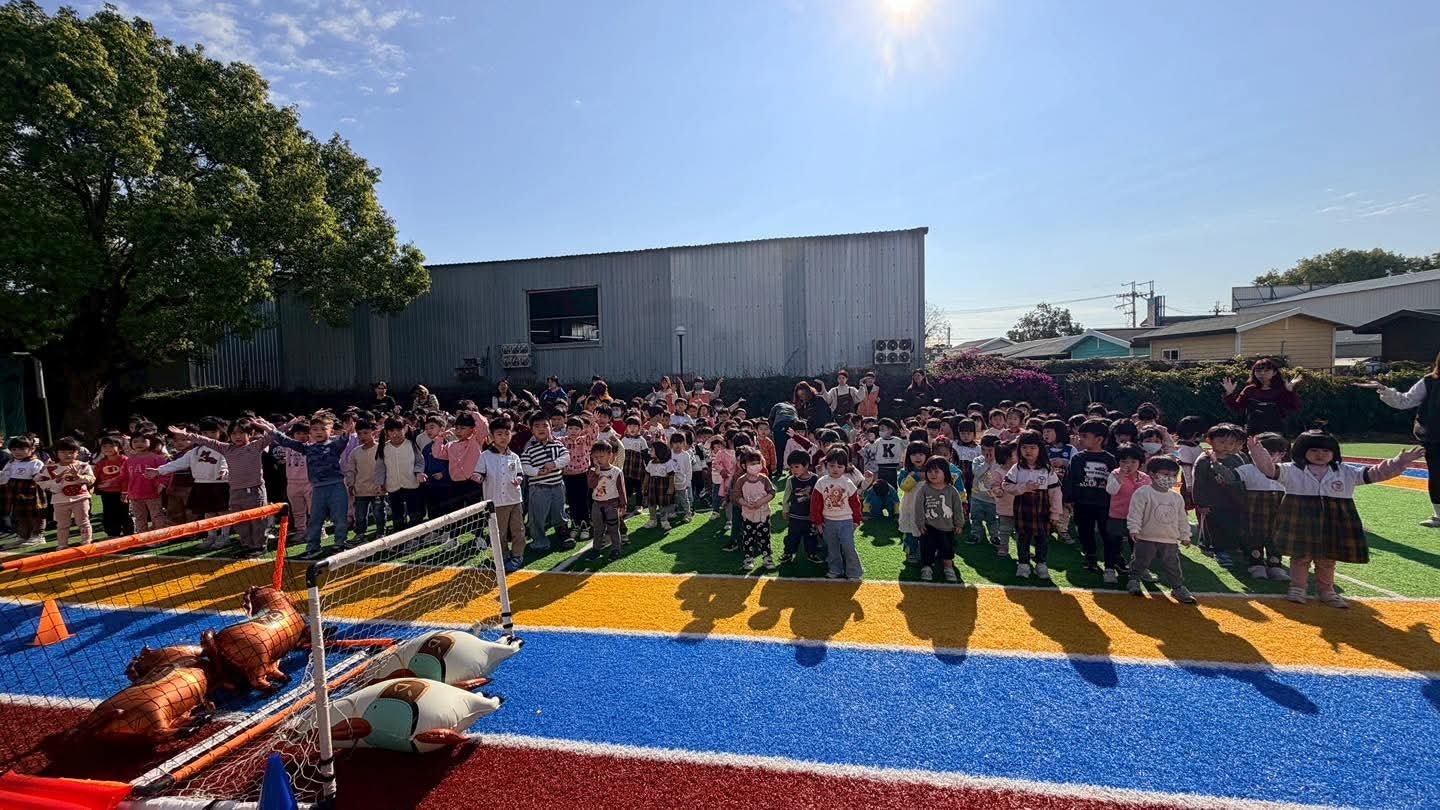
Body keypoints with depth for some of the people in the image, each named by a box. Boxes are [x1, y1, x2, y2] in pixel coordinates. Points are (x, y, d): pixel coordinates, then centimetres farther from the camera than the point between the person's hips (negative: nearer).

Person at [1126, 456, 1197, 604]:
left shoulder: (1177, 497, 7)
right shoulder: (1143, 493, -12)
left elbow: (1182, 518, 15)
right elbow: (1135, 513, -14)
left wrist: (1185, 535, 15)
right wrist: (1134, 529, -20)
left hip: (1170, 541, 4)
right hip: (1147, 538, -4)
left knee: (1173, 565, 9)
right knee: (1141, 562, 7)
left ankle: (1178, 587, 22)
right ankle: (1134, 580, 24)